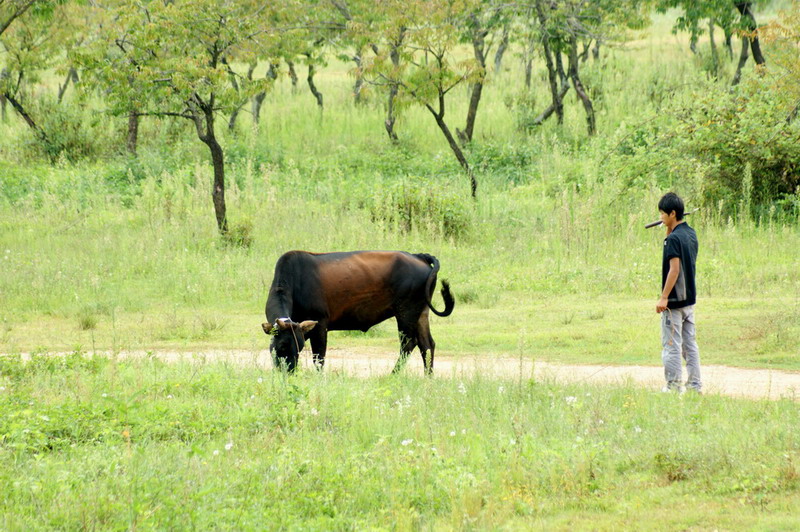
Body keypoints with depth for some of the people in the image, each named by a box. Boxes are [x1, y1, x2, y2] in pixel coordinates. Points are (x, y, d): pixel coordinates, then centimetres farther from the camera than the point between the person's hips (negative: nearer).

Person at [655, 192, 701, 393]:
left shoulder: (674, 238, -17)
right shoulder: (691, 234, 8)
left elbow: (674, 269, -22)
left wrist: (664, 297, -22)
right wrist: (669, 230, 13)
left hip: (674, 301, -9)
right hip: (689, 298, 9)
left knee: (671, 345, -3)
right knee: (690, 344, 12)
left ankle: (673, 386, -2)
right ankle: (695, 384, 13)